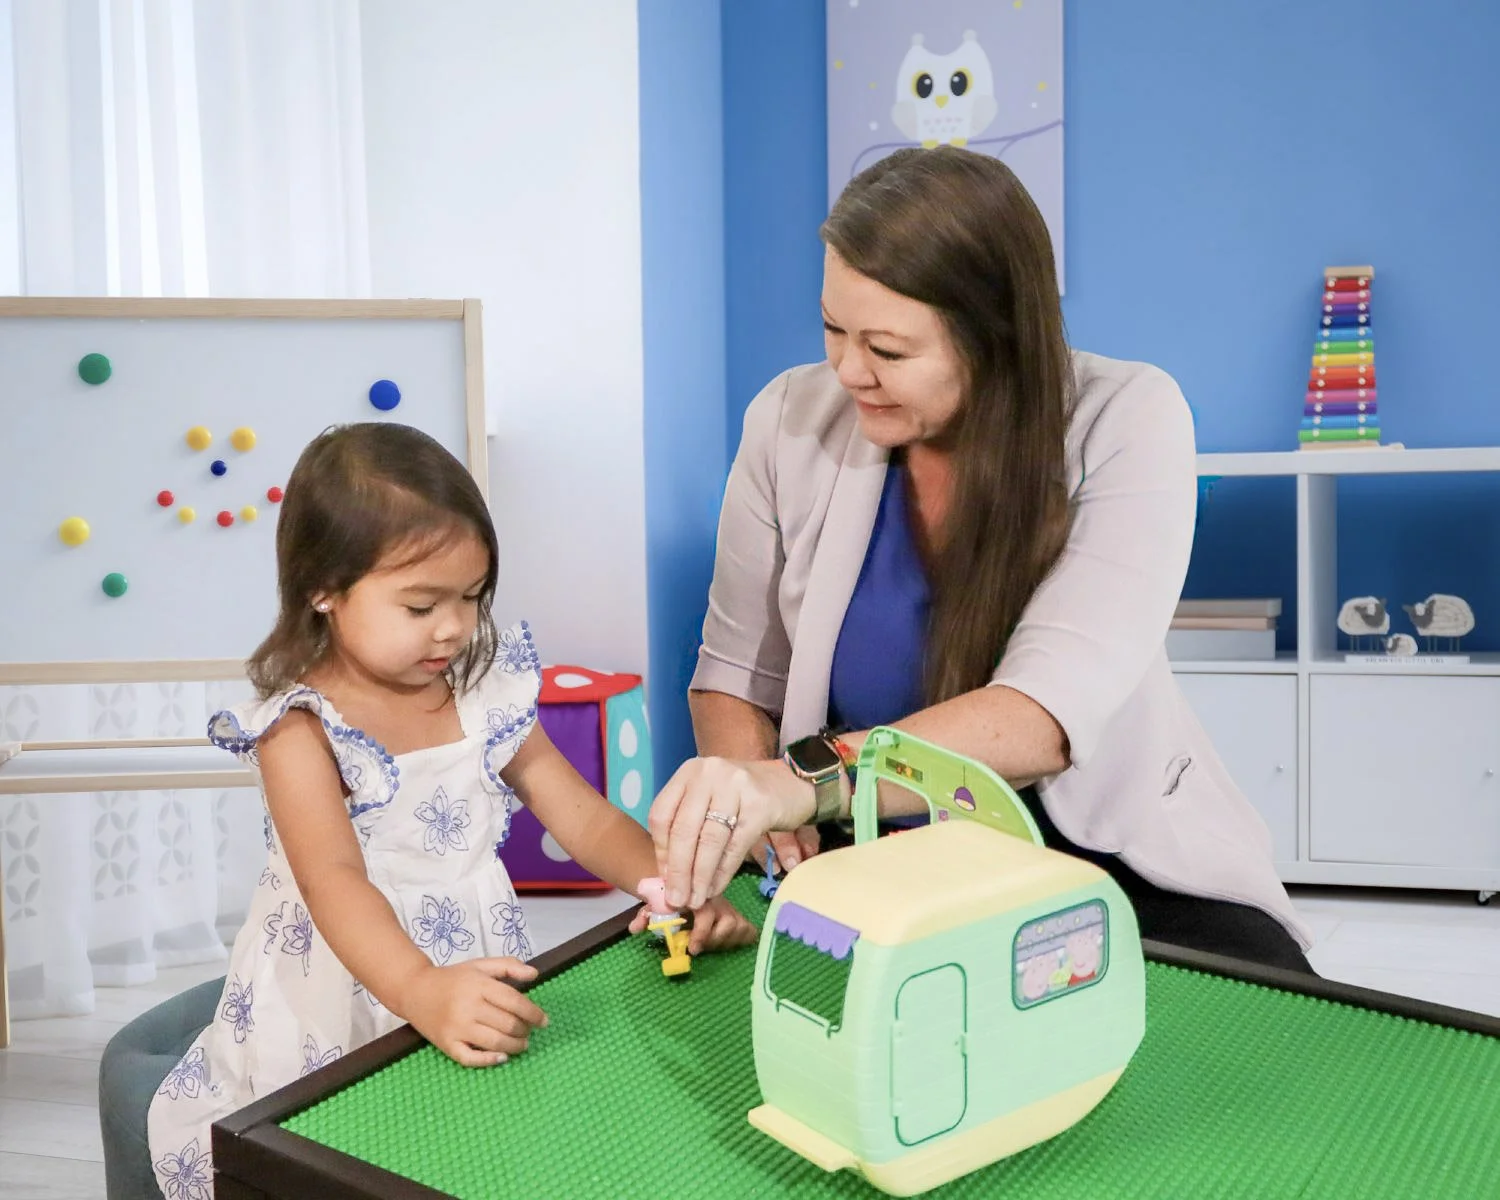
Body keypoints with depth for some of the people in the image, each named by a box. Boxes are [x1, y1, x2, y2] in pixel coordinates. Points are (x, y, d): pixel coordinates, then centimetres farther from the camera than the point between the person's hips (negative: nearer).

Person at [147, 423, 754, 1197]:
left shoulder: (485, 694, 2)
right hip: (339, 1007, -3)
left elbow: (584, 818, 3)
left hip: (476, 985, 3)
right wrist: (422, 990, -44)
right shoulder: (301, 726, -12)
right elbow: (334, 881, -26)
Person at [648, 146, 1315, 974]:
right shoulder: (793, 420, -7)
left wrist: (808, 778, -43)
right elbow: (734, 675, 2)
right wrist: (744, 811, -21)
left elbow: (1051, 710, -27)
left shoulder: (1125, 420, -14)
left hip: (1101, 855, -1)